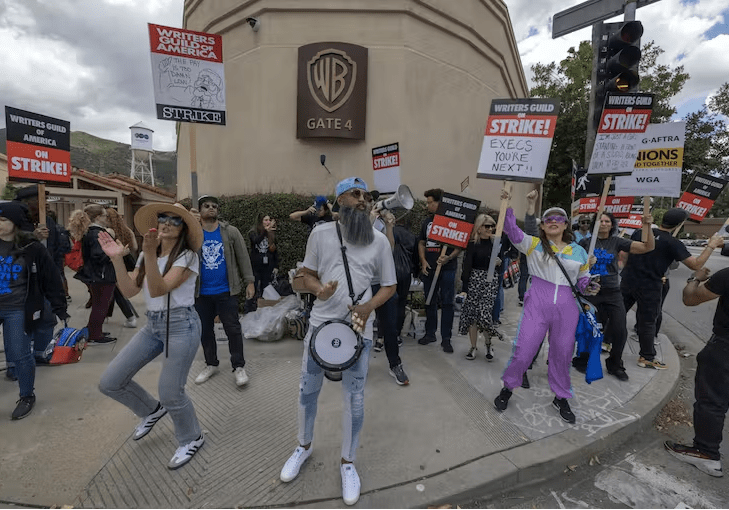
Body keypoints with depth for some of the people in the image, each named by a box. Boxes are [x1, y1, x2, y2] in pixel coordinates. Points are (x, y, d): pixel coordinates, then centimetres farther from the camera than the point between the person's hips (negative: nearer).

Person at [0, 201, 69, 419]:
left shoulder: (32, 249, -9)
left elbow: (52, 280, -7)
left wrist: (60, 309, -7)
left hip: (17, 310, -4)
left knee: (19, 355, 3)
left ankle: (27, 396, 23)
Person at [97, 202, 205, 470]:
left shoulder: (187, 257, -11)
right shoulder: (146, 255, 10)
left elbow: (158, 290, -22)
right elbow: (129, 290, 1)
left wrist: (150, 254, -32)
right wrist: (117, 258, -8)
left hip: (181, 324, -7)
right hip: (152, 324, 7)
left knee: (170, 392, -5)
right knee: (110, 382, 6)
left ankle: (192, 439, 24)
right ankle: (152, 410, 35)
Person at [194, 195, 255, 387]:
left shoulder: (231, 232, -2)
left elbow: (243, 257, -1)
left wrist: (249, 281, -6)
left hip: (226, 291, -2)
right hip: (201, 293, 2)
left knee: (233, 329, 3)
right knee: (205, 330, 15)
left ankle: (239, 366, 16)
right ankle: (211, 364, 33)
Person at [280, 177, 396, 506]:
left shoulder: (379, 240, -2)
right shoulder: (320, 234, -1)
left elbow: (389, 286, 2)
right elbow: (309, 274, 6)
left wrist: (368, 307, -15)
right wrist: (317, 288, -17)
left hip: (359, 328, -1)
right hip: (320, 323, 1)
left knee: (354, 398, 9)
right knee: (307, 389, 16)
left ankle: (347, 463, 34)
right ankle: (304, 447, 44)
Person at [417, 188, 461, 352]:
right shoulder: (426, 222, 11)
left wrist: (449, 257, -20)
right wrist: (423, 261, 2)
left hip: (447, 268, -5)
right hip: (429, 268, 5)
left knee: (447, 303, 1)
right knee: (430, 302, 12)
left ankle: (446, 338, 10)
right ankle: (430, 333, 25)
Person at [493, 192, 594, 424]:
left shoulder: (579, 252, 11)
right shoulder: (533, 244, 3)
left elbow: (582, 281, 18)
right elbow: (512, 230, -11)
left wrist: (590, 287, -3)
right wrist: (507, 206, -22)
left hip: (566, 308, 3)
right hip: (537, 305, -2)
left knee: (562, 353, 13)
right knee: (523, 350, -2)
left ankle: (561, 398, 35)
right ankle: (507, 388, 21)